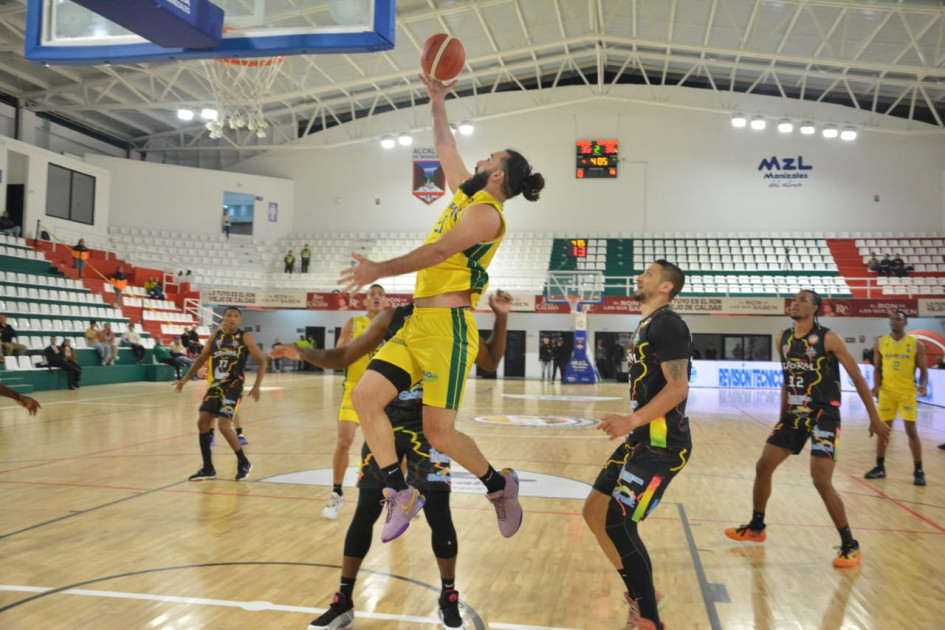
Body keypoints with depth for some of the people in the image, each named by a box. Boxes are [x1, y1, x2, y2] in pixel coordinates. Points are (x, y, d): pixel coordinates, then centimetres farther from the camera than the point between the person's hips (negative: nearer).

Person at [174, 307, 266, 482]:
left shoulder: (245, 337, -6)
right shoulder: (216, 335, 8)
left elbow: (261, 361, -6)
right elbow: (202, 358, 18)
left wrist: (257, 386, -16)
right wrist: (185, 379, 14)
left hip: (233, 386, -6)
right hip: (216, 384, 6)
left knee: (224, 426, -16)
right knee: (202, 422, 0)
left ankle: (244, 463, 5)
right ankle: (208, 468, 13)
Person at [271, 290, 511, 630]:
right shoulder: (392, 318, 0)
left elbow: (491, 362, 7)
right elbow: (343, 357, 2)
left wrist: (501, 318, -5)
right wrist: (303, 353, -12)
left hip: (429, 428, -1)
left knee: (438, 513, -6)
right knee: (365, 512, 3)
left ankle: (448, 599, 17)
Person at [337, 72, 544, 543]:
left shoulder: (486, 213, -9)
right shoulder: (465, 195, 18)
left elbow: (438, 252, -20)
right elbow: (444, 149, 32)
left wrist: (381, 270, -25)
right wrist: (437, 101, 34)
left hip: (447, 327, -9)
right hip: (419, 323, 9)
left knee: (439, 433, -6)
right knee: (365, 397, -3)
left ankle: (499, 484, 20)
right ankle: (400, 492, 4)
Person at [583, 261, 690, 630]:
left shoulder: (667, 324, -13)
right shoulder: (646, 325, 17)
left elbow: (678, 387, -23)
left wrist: (632, 421, -30)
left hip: (662, 445, -10)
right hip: (643, 440, 10)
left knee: (617, 524, -12)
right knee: (595, 513, 11)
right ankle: (642, 594, 27)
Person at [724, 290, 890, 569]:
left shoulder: (828, 339, -11)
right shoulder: (784, 339, 7)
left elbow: (857, 377, -7)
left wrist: (874, 417, -6)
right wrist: (783, 416, 20)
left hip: (824, 416, -6)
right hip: (794, 415, 7)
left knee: (821, 480, -15)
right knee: (763, 467, 7)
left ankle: (850, 546, 2)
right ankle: (756, 527, 25)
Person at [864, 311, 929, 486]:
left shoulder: (916, 344, -1)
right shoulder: (880, 343, 4)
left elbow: (923, 370, 1)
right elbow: (877, 368, 8)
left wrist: (923, 385, -18)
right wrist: (876, 386, -8)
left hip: (907, 392, -2)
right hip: (886, 392, 2)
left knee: (911, 430, -5)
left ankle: (918, 471, 4)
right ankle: (880, 467, 20)